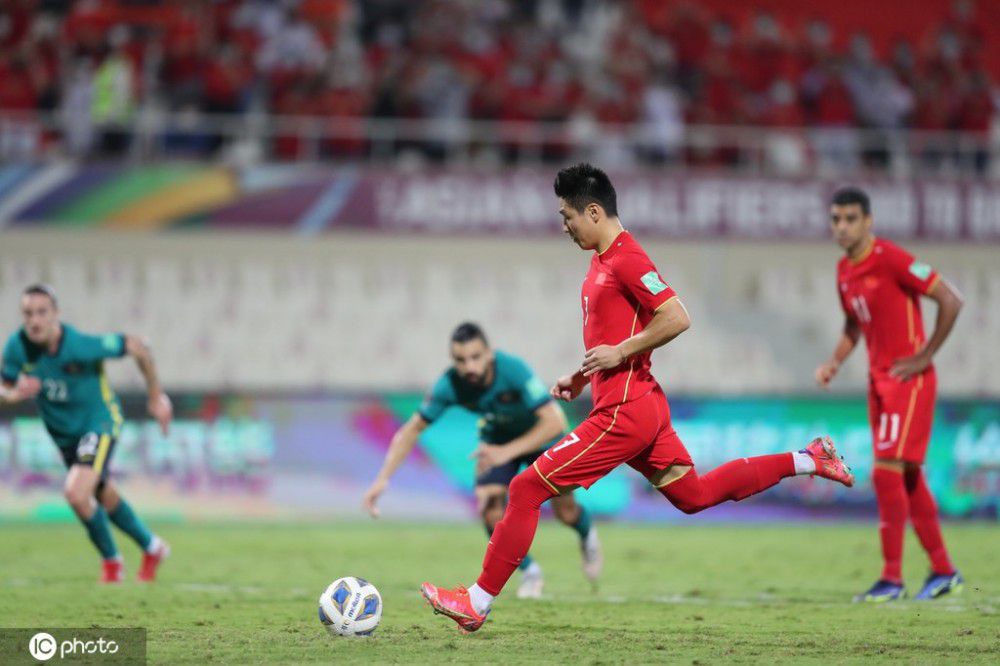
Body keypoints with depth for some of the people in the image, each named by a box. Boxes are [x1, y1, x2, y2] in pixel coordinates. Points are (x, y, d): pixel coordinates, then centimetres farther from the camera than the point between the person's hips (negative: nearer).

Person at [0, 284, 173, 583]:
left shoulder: (82, 345, -31)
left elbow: (137, 347, -18)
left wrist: (156, 397, -8)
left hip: (99, 421, -6)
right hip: (63, 432, 6)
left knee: (76, 493, -23)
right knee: (106, 498, 20)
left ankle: (111, 559, 2)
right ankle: (152, 547, 45)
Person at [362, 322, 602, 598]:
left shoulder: (513, 369, -39)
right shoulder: (450, 385, -30)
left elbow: (554, 422, -40)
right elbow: (411, 430, -19)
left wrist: (507, 452, -49)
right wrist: (383, 479, -30)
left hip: (541, 435, -2)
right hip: (496, 437, 2)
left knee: (564, 510, -1)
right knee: (489, 504, -19)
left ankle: (587, 536, 39)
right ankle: (529, 572, 6)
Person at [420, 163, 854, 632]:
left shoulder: (627, 260, -16)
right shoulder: (602, 260, 15)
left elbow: (676, 318, -23)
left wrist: (619, 353, -20)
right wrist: (581, 378, 15)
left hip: (623, 414, -11)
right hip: (645, 406, 11)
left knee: (527, 489, -9)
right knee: (693, 495, 19)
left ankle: (477, 604, -5)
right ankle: (807, 461, 20)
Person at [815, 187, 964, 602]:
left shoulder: (891, 260, -16)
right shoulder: (844, 271, 9)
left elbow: (950, 301, -17)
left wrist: (924, 357, -15)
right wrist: (834, 362, 7)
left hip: (908, 379, -8)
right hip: (878, 380, 8)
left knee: (886, 471, -14)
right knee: (907, 477, 11)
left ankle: (892, 579, -11)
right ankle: (943, 571, 21)